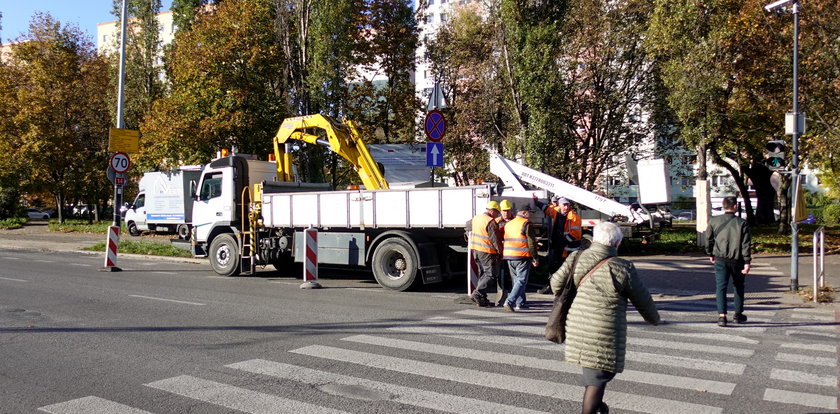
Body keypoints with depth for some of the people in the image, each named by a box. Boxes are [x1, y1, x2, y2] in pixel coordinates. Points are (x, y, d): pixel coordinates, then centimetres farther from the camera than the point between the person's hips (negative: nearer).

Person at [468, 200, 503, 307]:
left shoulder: (476, 218, 10)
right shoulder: (491, 222, -17)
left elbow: (468, 225, 31)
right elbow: (495, 239, -18)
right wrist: (501, 251, -8)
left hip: (475, 250, 9)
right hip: (487, 252, -9)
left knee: (482, 273, 16)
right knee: (491, 275, -3)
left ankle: (482, 299, 16)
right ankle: (477, 294, -14)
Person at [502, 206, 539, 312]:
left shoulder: (508, 224, 17)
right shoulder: (527, 224, -6)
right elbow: (531, 243, -10)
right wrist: (535, 258, -4)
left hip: (508, 256, 7)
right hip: (522, 256, -7)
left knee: (516, 280, 17)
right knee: (521, 281, -6)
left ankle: (520, 304, 19)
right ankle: (509, 302, -19)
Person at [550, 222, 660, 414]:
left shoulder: (576, 258, 0)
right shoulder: (622, 268, -10)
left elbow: (556, 282, 8)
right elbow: (643, 300, 1)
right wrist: (654, 319, 21)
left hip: (577, 326, 6)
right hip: (604, 332, -5)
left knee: (590, 369, 26)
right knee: (598, 377, 2)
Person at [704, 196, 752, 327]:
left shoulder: (714, 221, -1)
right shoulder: (742, 223, -5)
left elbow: (708, 239, 7)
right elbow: (746, 244, -8)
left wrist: (710, 254, 21)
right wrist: (747, 262, -8)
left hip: (720, 260, 0)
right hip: (737, 260, 0)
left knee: (721, 287, -1)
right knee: (738, 286, 18)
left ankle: (721, 316, -13)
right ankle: (738, 314, 27)